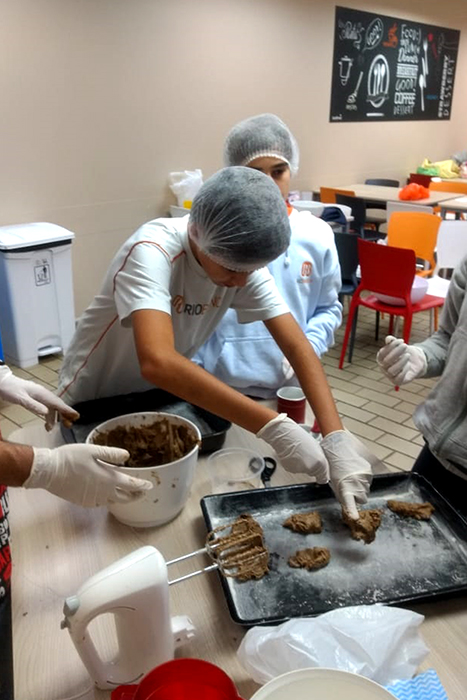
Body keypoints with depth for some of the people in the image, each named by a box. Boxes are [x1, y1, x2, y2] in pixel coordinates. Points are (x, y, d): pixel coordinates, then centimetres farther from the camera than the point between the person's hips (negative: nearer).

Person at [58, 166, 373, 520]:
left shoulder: (242, 257, -18)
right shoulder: (152, 251, -35)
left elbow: (298, 347, -23)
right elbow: (157, 362, -51)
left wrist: (337, 438, -35)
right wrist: (273, 426, -54)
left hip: (161, 398, 4)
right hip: (95, 402, -4)